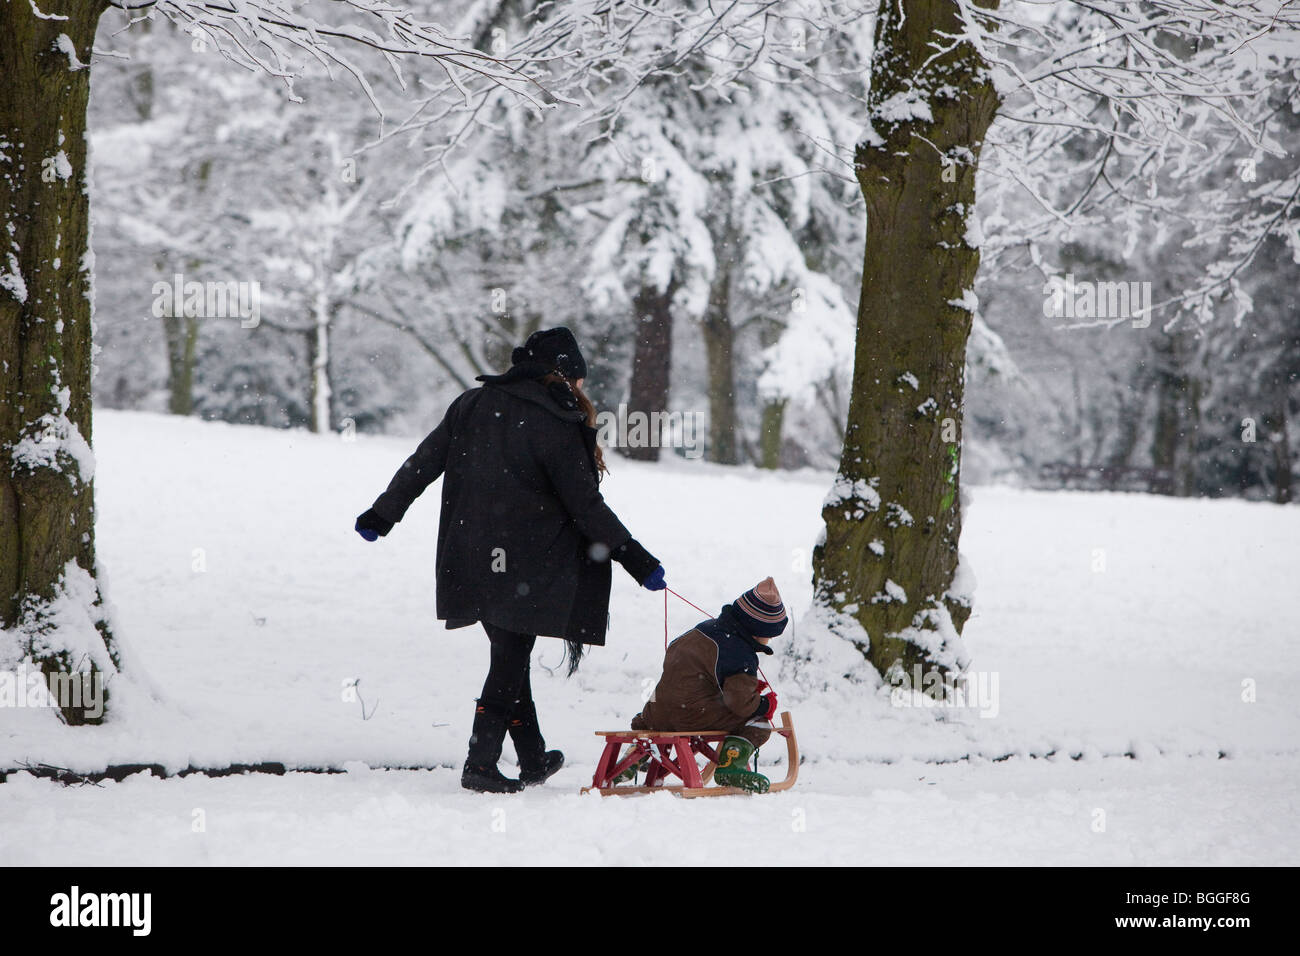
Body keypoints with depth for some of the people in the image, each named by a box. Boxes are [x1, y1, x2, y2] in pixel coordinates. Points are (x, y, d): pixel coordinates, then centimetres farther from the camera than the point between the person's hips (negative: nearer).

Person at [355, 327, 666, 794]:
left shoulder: (473, 404, 6)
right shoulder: (555, 426, -12)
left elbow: (424, 462, 10)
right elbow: (586, 506, -11)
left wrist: (382, 514, 20)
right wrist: (638, 561, -6)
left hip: (469, 560, 6)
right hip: (523, 570, -6)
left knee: (510, 655, 16)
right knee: (510, 662, 1)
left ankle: (533, 759, 25)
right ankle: (481, 765, -3)